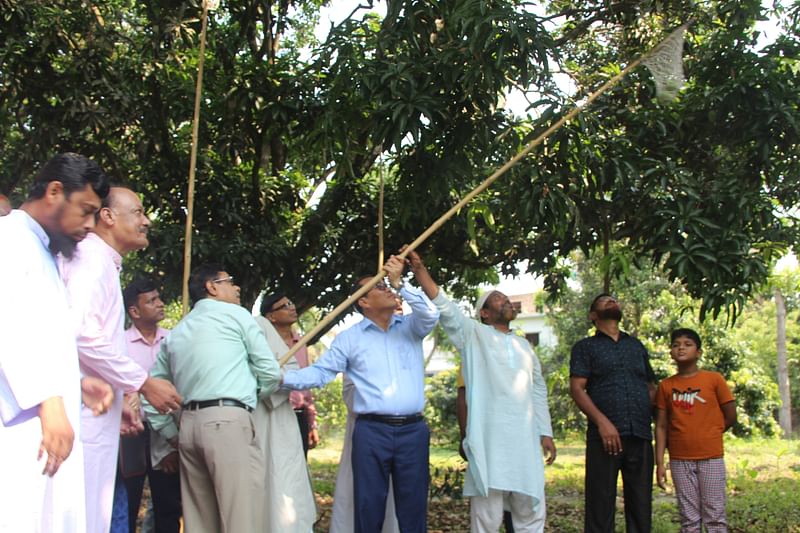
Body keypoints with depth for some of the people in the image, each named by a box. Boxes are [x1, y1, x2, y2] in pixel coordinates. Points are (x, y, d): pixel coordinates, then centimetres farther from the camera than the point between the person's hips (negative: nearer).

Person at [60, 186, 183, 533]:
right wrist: (143, 383, -15)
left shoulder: (103, 264, 21)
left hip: (97, 415, 10)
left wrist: (121, 398, 23)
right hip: (85, 412, -10)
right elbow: (82, 334, -21)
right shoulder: (91, 257, -8)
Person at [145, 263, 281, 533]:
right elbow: (271, 372, 4)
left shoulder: (175, 333, 22)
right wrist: (252, 395, 23)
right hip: (229, 420, -7)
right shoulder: (236, 314, 7)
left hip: (189, 424, 7)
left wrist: (173, 436, 24)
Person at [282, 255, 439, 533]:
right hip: (372, 431, -1)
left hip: (413, 430, 1)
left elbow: (430, 314, -9)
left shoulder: (410, 328, 11)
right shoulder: (349, 338, 5)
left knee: (413, 506, 8)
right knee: (369, 506, 3)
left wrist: (399, 282, -13)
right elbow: (320, 372, 0)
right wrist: (281, 377, -16)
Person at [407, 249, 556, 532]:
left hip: (525, 442, 5)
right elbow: (444, 306, -5)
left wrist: (545, 433, 14)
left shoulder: (524, 345, 21)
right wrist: (419, 268, -16)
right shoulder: (473, 334, 7)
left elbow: (538, 392, 22)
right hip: (488, 441, -5)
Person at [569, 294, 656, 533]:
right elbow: (576, 388, -1)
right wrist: (602, 422, -14)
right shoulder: (585, 347, 11)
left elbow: (651, 387, 24)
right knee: (601, 503, -5)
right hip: (604, 435, -4)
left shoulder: (637, 346, 24)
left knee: (641, 504, 4)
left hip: (641, 436, 4)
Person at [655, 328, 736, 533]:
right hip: (679, 460, 2)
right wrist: (659, 463, -2)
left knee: (715, 516, 1)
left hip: (711, 457, -2)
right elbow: (661, 426, 3)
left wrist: (706, 436, 5)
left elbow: (730, 417, 2)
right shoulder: (666, 386, 4)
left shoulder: (714, 379, -2)